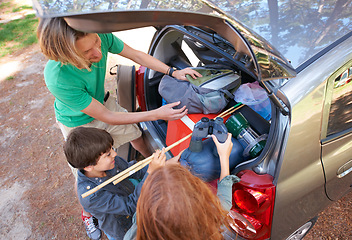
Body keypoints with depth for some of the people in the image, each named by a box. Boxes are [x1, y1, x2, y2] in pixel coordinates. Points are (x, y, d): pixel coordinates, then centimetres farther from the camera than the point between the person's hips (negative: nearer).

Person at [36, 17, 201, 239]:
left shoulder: (101, 37, -31)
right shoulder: (58, 79, -43)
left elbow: (137, 55, -13)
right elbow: (106, 117, -34)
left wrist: (173, 72, -21)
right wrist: (156, 114, -35)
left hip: (103, 103, 5)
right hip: (79, 122, -4)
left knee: (136, 133, 20)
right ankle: (87, 213, 44)